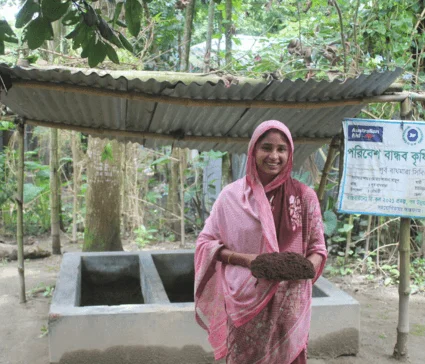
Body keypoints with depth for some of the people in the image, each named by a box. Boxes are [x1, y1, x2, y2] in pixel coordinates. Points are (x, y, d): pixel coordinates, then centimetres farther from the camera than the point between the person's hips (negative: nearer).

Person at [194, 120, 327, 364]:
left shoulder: (304, 196, -1)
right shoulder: (232, 195, -3)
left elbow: (317, 248, 4)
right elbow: (206, 242, 0)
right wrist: (243, 259, -15)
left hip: (289, 303, 1)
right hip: (245, 301, 0)